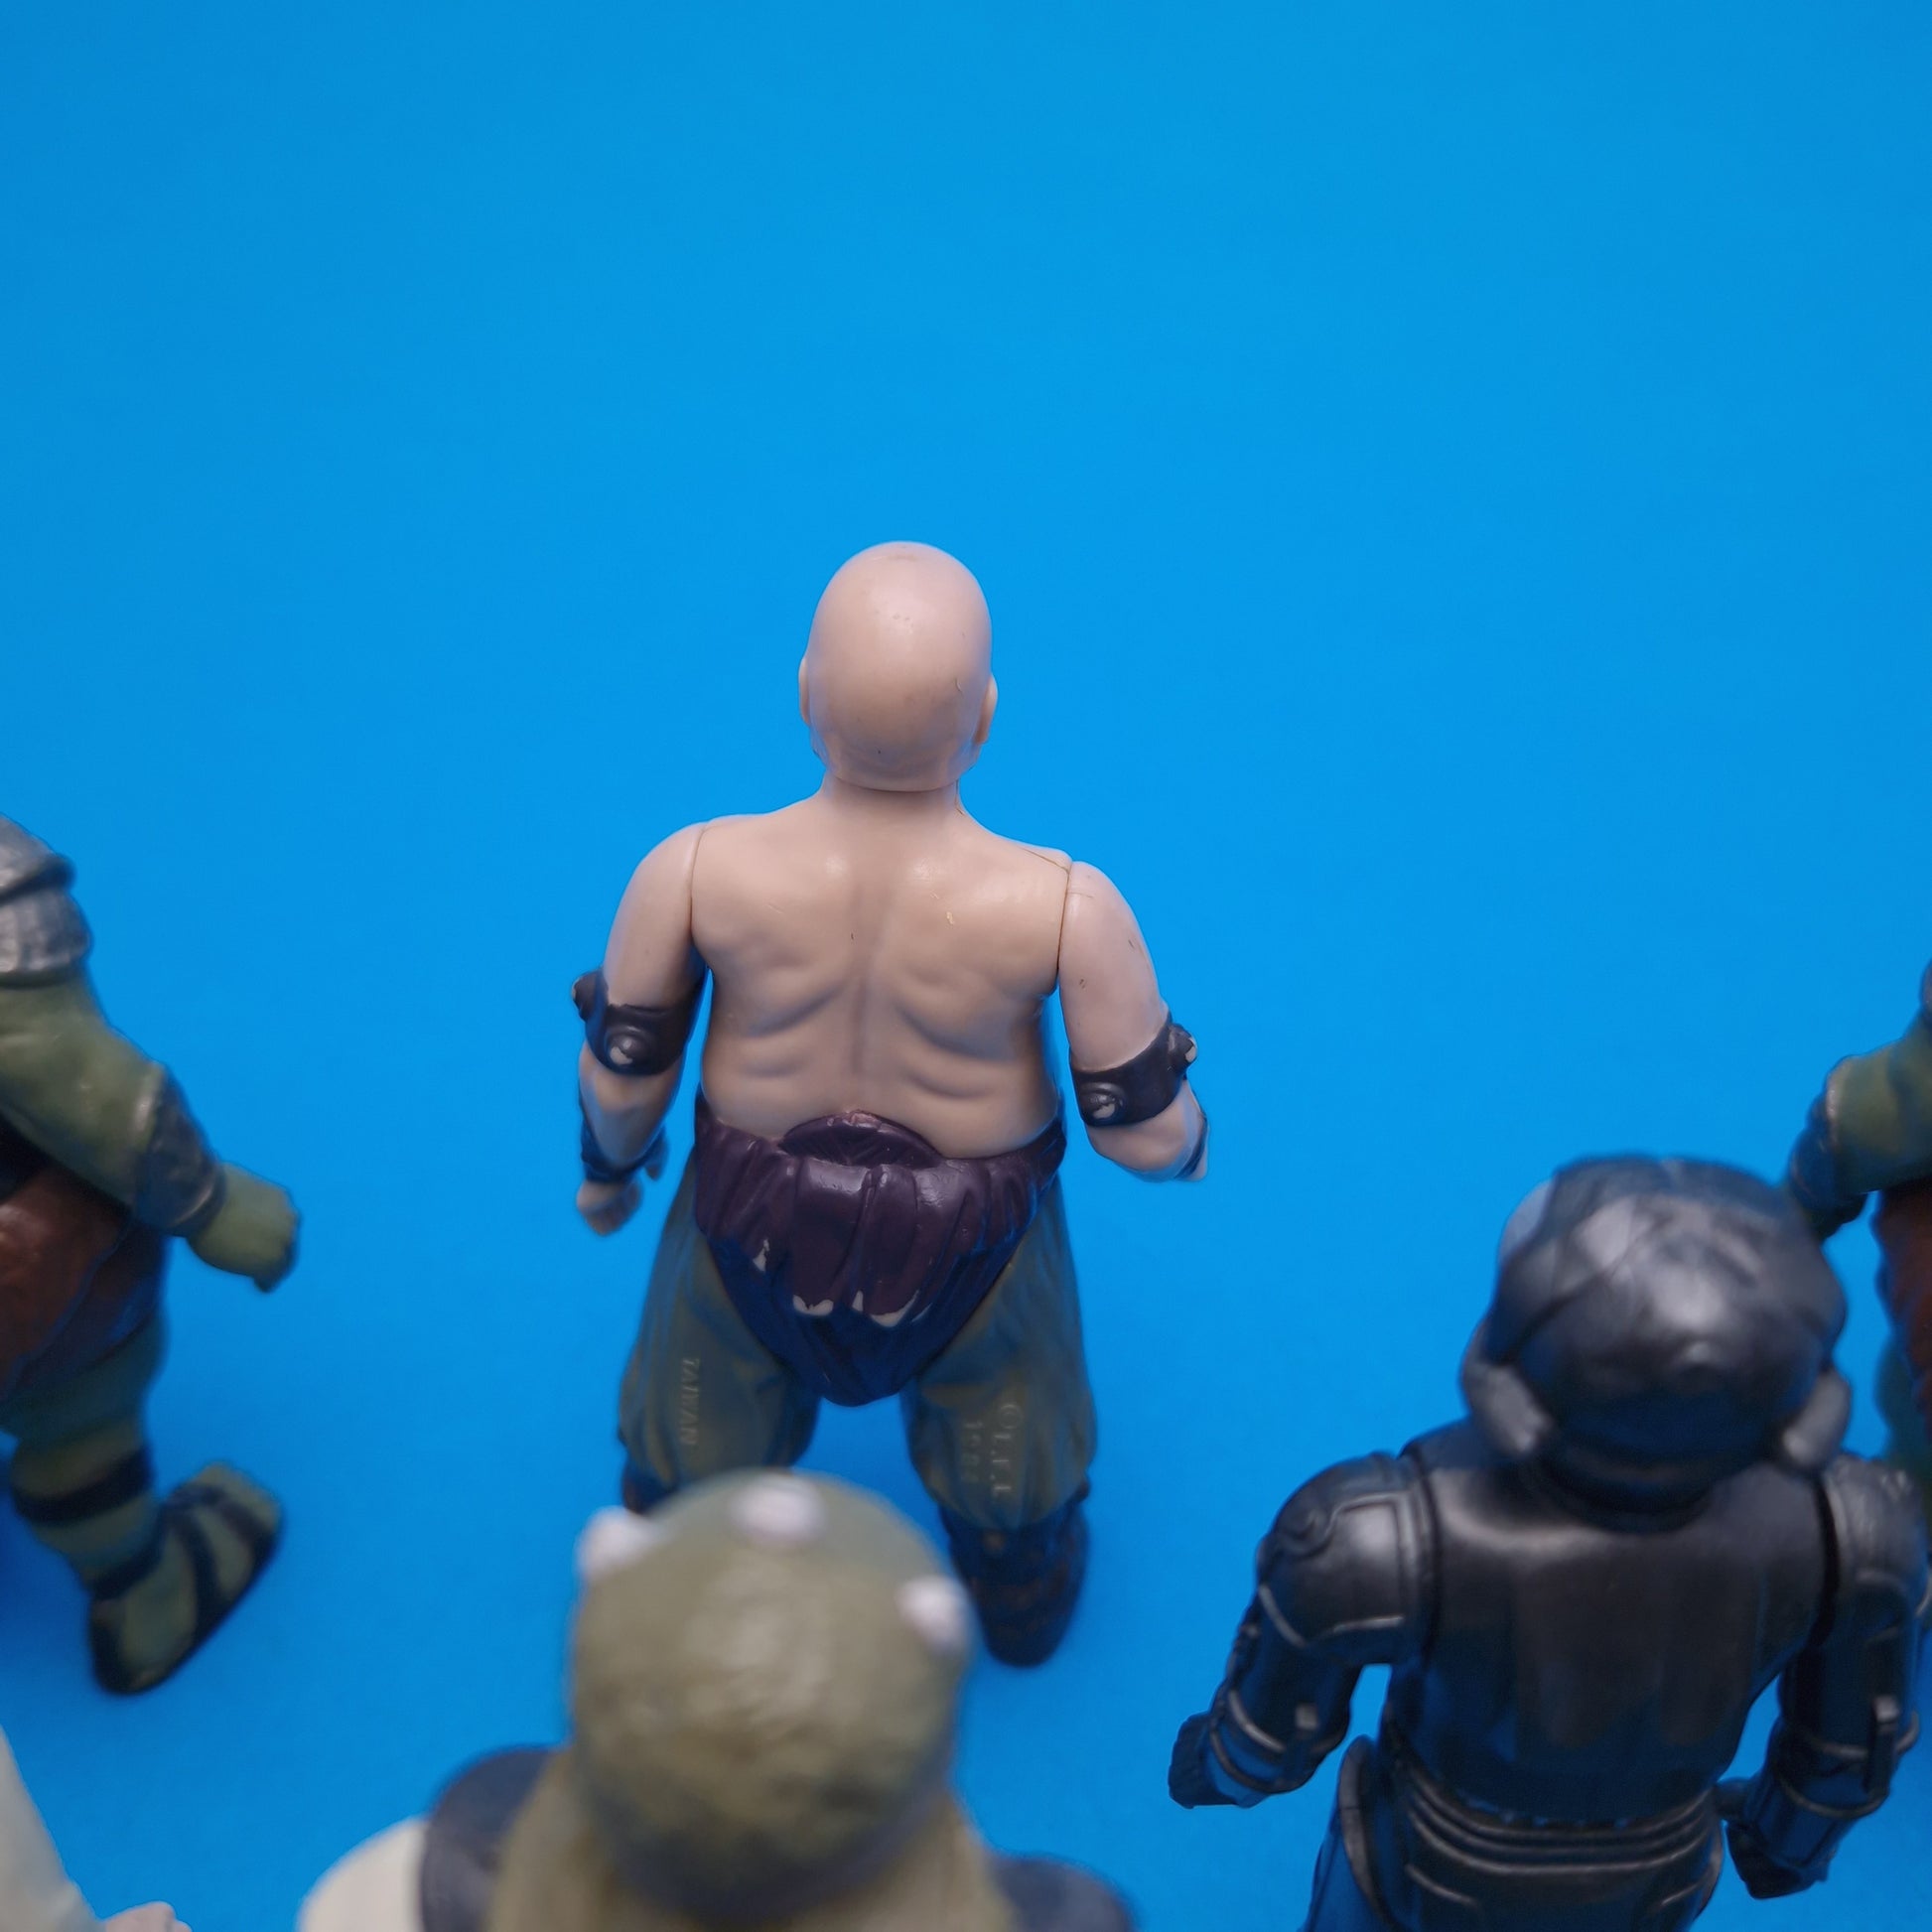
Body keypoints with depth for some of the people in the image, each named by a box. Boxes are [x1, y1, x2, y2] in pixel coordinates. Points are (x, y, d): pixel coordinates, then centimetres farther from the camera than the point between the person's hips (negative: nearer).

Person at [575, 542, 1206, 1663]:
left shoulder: (693, 874, -29)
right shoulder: (1067, 909, -33)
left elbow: (622, 1078, -13)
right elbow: (1144, 1131, -20)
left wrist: (611, 1164, 10)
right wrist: (1188, 1142, 5)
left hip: (756, 1228, 1)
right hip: (973, 1248, -1)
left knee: (696, 1472, 34)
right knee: (1012, 1505, 34)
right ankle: (1021, 1608, 64)